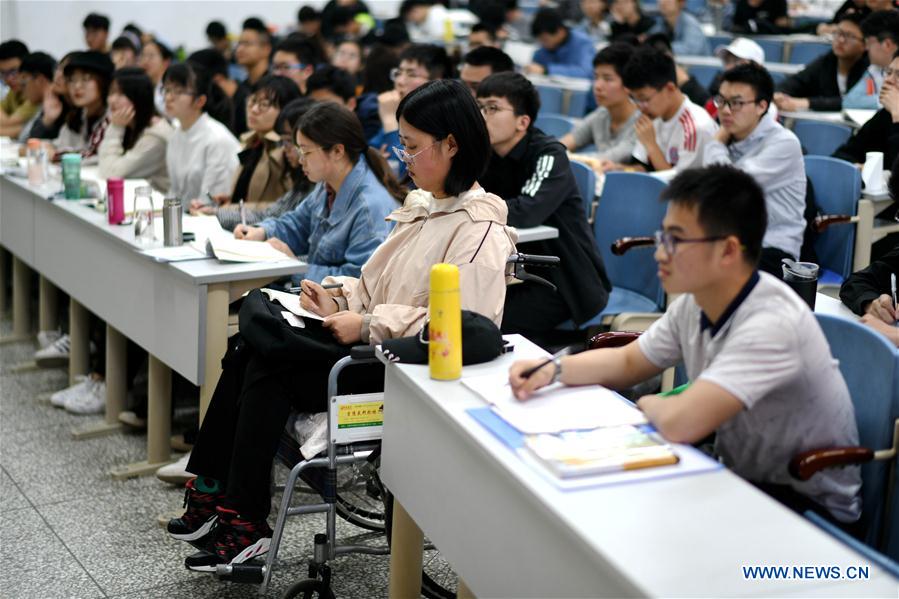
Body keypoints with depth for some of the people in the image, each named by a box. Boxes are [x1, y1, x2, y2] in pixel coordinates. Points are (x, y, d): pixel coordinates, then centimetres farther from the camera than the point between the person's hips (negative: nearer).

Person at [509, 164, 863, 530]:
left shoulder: (771, 323, -30)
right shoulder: (694, 302, -4)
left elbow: (678, 424, -38)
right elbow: (627, 363, 12)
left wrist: (649, 404, -14)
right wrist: (554, 370, -5)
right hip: (741, 476, 7)